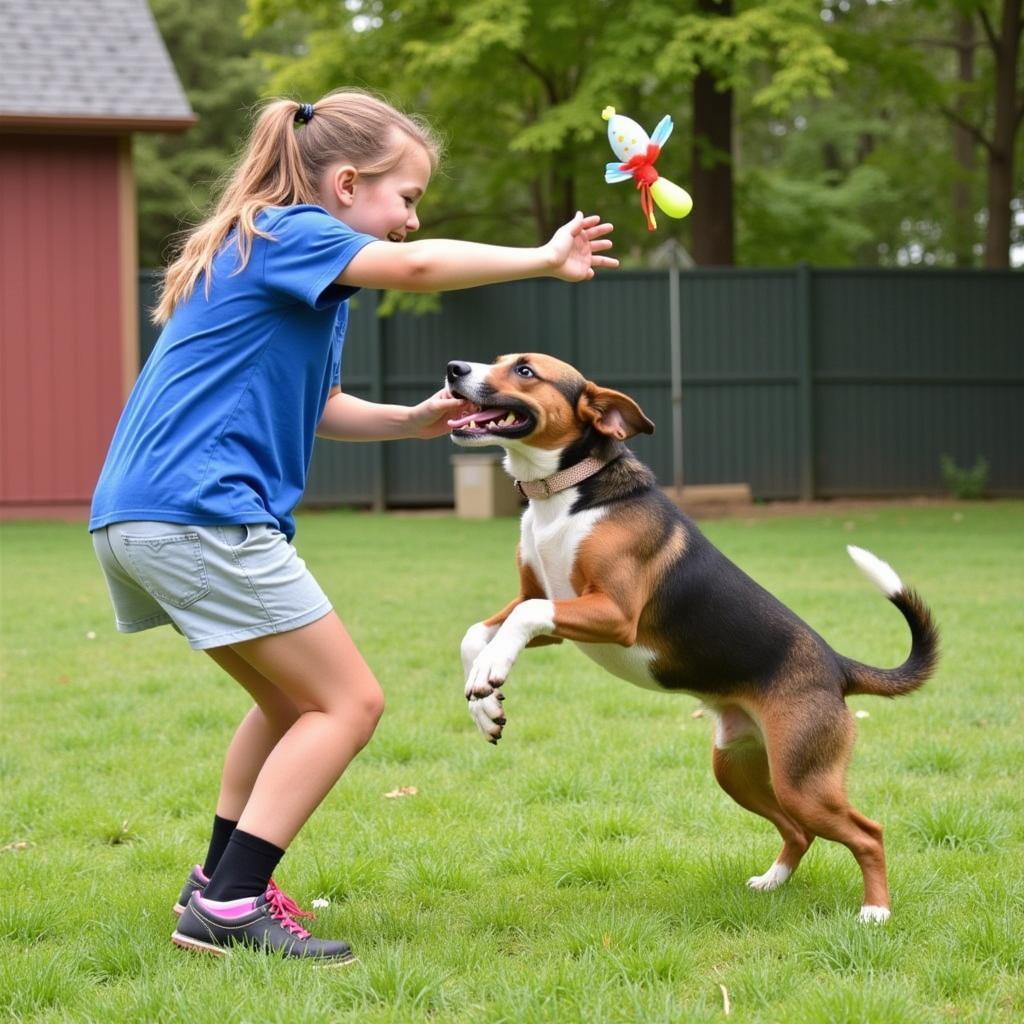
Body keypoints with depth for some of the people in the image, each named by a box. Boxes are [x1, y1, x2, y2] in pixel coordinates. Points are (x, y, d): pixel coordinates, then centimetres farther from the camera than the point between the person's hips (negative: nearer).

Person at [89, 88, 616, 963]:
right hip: (199, 512, -10)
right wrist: (543, 259, -16)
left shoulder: (277, 254, 24)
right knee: (348, 702, -5)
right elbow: (414, 267, -24)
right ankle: (227, 910, -8)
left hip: (141, 515, 10)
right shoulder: (289, 232, -6)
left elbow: (316, 409, 26)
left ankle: (221, 883, 31)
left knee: (293, 699, 25)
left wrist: (414, 420, 11)